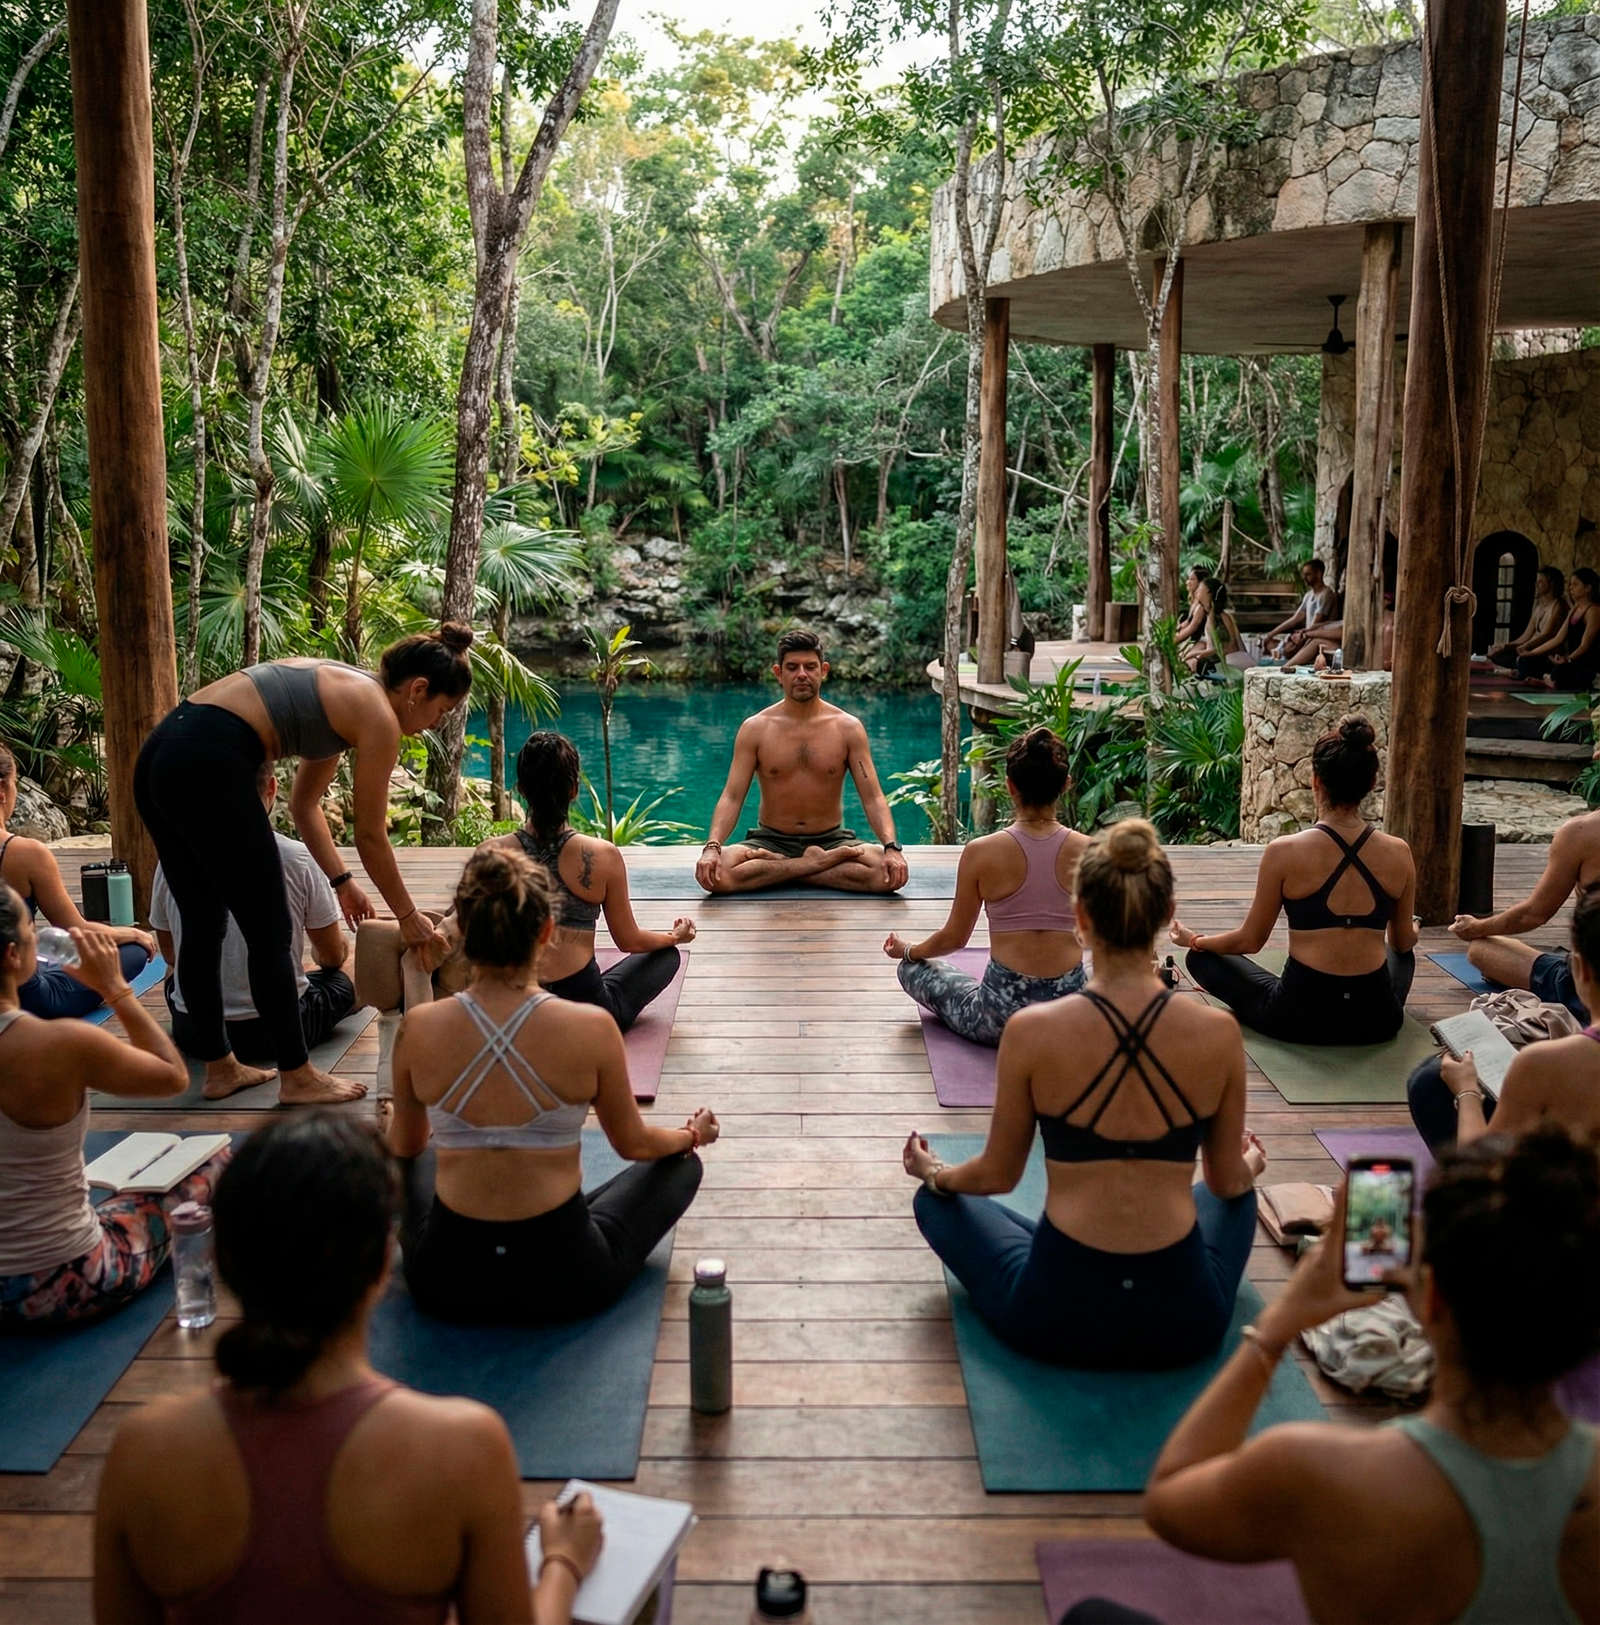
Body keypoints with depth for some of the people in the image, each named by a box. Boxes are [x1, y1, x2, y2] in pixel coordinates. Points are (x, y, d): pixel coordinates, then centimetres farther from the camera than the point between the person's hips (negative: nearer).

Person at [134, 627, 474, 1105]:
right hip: (207, 768, -10)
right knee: (271, 934, 3)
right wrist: (408, 917, 13)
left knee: (202, 928, 18)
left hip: (159, 755, 10)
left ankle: (219, 1066, 30)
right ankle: (297, 1078, 14)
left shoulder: (345, 691, 23)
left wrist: (341, 881, 28)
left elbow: (304, 804, 28)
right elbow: (370, 836, 2)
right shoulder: (378, 715, -3)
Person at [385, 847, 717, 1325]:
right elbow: (634, 1144, 0)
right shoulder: (591, 1029, -18)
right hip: (565, 1284, -3)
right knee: (681, 1163, 22)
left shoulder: (418, 1030, -11)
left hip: (445, 1285, 4)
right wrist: (692, 1134, 23)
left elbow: (404, 1146, 8)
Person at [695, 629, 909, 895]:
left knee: (890, 873, -29)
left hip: (831, 840, 1)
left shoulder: (848, 728, -1)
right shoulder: (754, 728, -1)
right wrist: (712, 847, -25)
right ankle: (818, 864, -19)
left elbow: (872, 797, -6)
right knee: (717, 873, -32)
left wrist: (892, 847, -24)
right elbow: (732, 797, -7)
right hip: (770, 840, -1)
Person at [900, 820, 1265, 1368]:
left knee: (938, 1198, 26)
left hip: (1056, 1316, -3)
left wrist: (933, 1173, 23)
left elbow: (997, 1175, 0)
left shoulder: (1032, 1031, -14)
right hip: (1185, 1320, 3)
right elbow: (1228, 1181, 6)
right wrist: (1252, 1163, 31)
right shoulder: (1218, 1033, -10)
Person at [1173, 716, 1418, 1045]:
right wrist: (1412, 932, 37)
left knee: (1201, 957, 19)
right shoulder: (1398, 854, -5)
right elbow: (1402, 942, 12)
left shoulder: (1284, 852, -13)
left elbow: (1250, 941, -1)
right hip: (1376, 1020, 4)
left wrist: (1193, 939, 19)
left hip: (1300, 1018, -4)